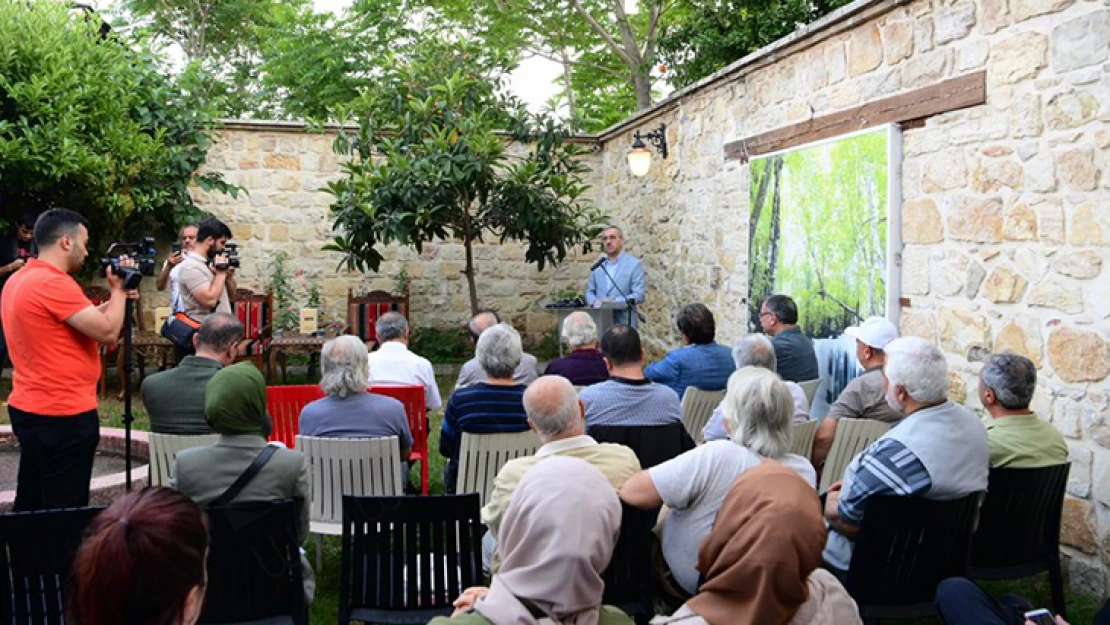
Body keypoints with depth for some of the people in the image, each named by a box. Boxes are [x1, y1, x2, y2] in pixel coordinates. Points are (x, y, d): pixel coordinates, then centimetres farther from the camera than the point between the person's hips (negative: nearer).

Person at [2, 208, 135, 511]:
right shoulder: (54, 283, -19)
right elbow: (107, 331, -21)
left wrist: (115, 297, 11)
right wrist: (118, 289, -7)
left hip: (28, 409, 10)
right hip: (63, 415, -10)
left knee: (30, 506, 17)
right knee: (65, 512, 0)